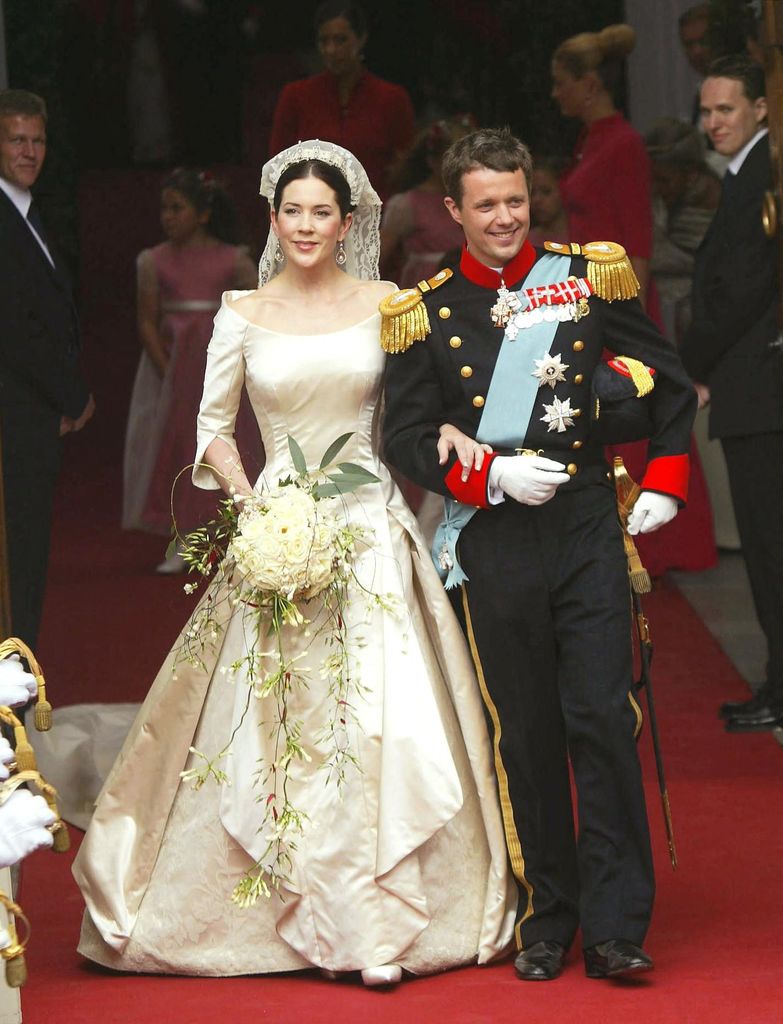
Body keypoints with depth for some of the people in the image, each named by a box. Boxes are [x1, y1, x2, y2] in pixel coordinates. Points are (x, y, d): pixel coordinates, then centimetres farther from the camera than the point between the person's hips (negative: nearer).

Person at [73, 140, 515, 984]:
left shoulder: (384, 305, 4)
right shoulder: (244, 314, 4)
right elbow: (212, 429, 8)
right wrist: (252, 507, -6)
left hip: (371, 525, 0)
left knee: (385, 713, -7)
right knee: (282, 717, -1)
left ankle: (380, 921, -2)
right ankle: (309, 911, 10)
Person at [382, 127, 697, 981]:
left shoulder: (589, 275, 5)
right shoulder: (425, 312, 3)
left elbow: (670, 382, 13)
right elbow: (404, 438, 4)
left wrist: (664, 481, 3)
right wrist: (490, 476, -11)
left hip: (588, 530, 0)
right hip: (493, 546, 0)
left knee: (603, 718, -7)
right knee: (524, 733, 4)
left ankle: (614, 924, -1)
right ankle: (547, 919, 16)